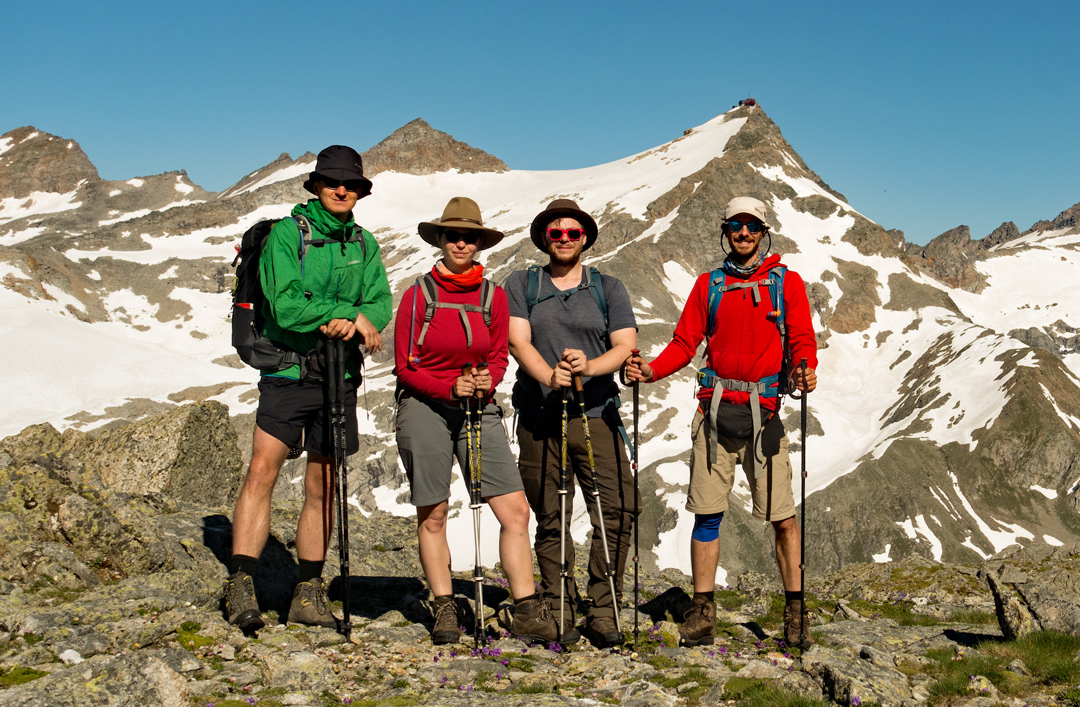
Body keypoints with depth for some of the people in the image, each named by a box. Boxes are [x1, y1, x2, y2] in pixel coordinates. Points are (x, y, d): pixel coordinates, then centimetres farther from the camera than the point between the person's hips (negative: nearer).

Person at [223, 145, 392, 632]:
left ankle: (308, 594, 14)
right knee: (263, 469, -15)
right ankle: (241, 587, -11)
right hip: (287, 372, -4)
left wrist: (352, 322, -19)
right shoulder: (286, 233, -3)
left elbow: (380, 304, 2)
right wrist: (349, 312, -15)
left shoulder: (364, 244, 13)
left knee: (322, 486, 7)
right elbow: (285, 304, -14)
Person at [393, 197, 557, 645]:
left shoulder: (494, 296, 6)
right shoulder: (419, 295, -1)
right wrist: (450, 388, -16)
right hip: (424, 406, -2)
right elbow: (405, 366, -1)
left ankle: (526, 611, -2)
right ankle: (444, 609, 18)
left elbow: (499, 357, 13)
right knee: (432, 515, 4)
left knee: (515, 510, -8)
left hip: (479, 408, 2)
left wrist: (486, 382, -10)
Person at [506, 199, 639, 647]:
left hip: (597, 414, 1)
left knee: (618, 510, -10)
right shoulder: (521, 285, 12)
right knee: (551, 521, 2)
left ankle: (603, 612, -2)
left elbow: (625, 346, 2)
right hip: (539, 419, 0)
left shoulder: (609, 289, 13)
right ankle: (560, 615, 10)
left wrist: (590, 366, -18)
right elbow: (518, 341, -1)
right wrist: (549, 376, -20)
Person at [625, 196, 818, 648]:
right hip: (715, 408, 2)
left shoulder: (786, 282, 8)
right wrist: (651, 370, -8)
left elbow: (802, 342, 2)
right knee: (707, 512, 1)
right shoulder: (708, 284, 14)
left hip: (763, 410, -2)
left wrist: (806, 372, -20)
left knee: (781, 516, -3)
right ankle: (702, 611, 9)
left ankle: (795, 612, 7)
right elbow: (685, 342, 10)